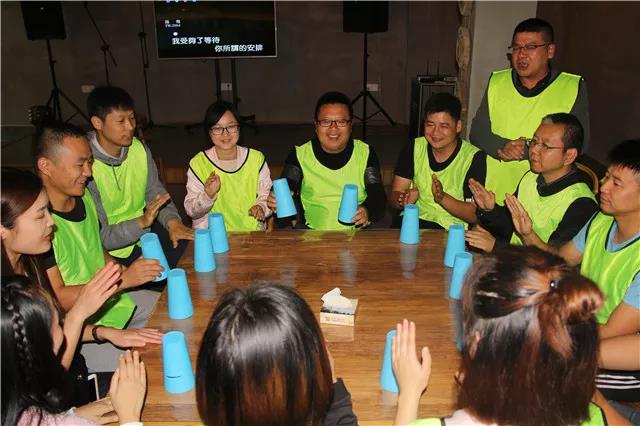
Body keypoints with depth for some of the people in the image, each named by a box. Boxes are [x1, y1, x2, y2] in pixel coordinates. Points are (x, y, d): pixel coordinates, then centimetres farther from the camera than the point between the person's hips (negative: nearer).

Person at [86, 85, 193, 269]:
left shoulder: (139, 148, -1)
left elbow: (156, 194, 3)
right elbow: (99, 237, -20)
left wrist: (172, 220, -17)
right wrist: (141, 222, -34)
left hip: (144, 228, 6)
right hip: (114, 247, -6)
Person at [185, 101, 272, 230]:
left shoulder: (256, 158, 5)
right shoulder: (198, 163, 0)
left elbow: (266, 196, 12)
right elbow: (191, 211, 2)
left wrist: (261, 207, -10)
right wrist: (208, 195, -17)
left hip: (251, 231, 2)